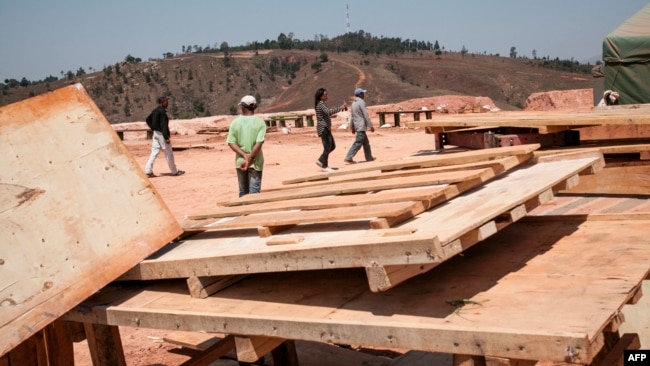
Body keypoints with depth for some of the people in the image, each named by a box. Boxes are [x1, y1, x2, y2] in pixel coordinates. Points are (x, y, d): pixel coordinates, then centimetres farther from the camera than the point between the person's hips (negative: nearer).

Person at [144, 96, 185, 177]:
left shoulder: (155, 110, 9)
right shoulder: (162, 111, -19)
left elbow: (148, 120, 20)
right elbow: (163, 125, -24)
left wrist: (153, 128, 16)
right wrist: (166, 138, -25)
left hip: (155, 133, 9)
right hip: (161, 134, -9)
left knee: (154, 152, 9)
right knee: (169, 153, 3)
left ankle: (148, 171, 2)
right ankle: (175, 171, 14)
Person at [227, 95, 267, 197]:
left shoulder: (235, 122, -1)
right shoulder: (260, 122, -7)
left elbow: (231, 143, -7)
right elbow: (259, 143, -16)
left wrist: (244, 155, -12)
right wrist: (249, 159, -14)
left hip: (240, 161, 3)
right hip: (255, 162, -2)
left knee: (243, 192, 14)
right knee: (254, 192, 0)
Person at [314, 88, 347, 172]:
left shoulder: (321, 104, 17)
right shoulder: (321, 104, -14)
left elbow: (328, 113, 22)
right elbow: (328, 112, -30)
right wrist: (340, 108, -27)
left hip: (326, 128, 10)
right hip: (323, 128, -10)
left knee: (332, 146, 15)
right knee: (327, 147, -6)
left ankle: (320, 160, 19)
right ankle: (325, 166, 1)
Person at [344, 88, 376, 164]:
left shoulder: (354, 103, 13)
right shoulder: (361, 102, -13)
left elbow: (352, 116, 18)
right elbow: (366, 115, -16)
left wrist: (352, 127, 22)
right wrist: (370, 126, -13)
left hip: (357, 125, 10)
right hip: (361, 126, -10)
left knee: (366, 142, 18)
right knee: (358, 143, -10)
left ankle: (369, 157, 25)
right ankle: (348, 158, -15)